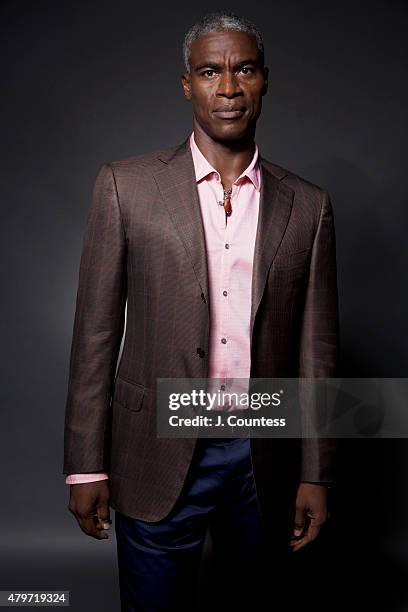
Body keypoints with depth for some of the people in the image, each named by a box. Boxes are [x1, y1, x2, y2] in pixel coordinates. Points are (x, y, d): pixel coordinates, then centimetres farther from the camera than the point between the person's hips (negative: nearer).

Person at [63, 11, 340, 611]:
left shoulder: (307, 206, 2)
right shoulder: (126, 185, -3)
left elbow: (316, 349, 4)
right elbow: (96, 331, -3)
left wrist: (316, 475, 4)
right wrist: (86, 466, -4)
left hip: (265, 461, 2)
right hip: (159, 455, -2)